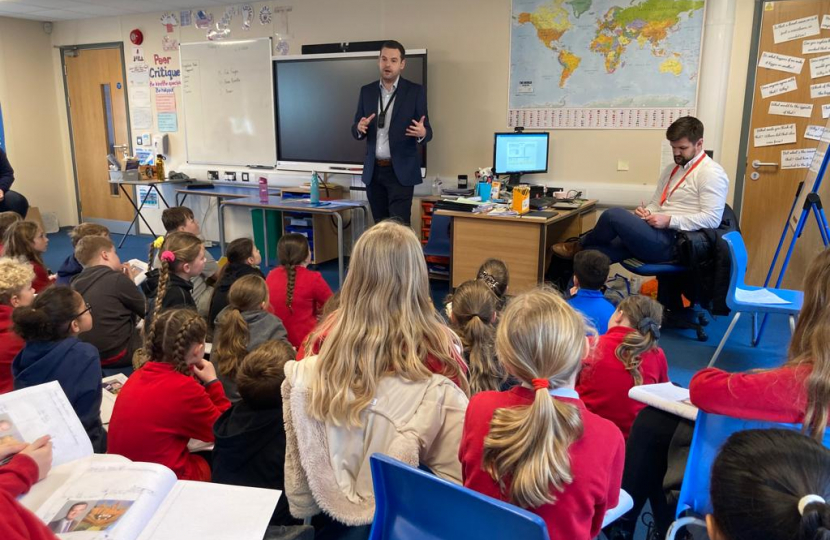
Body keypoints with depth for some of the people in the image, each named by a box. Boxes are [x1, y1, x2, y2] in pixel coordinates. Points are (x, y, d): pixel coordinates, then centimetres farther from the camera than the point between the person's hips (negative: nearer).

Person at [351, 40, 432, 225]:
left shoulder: (415, 91, -2)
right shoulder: (367, 91, 8)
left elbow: (427, 131, -3)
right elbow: (355, 131, 9)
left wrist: (422, 132, -27)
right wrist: (360, 128, -15)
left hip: (401, 171, -4)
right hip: (374, 170, 4)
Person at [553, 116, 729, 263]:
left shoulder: (711, 173, -6)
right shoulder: (672, 169, 21)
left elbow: (712, 218, -15)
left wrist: (669, 221, -19)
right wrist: (645, 212, 0)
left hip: (672, 242, -9)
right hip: (659, 236, 9)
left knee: (614, 215, -21)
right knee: (592, 254, -7)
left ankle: (580, 246, 6)